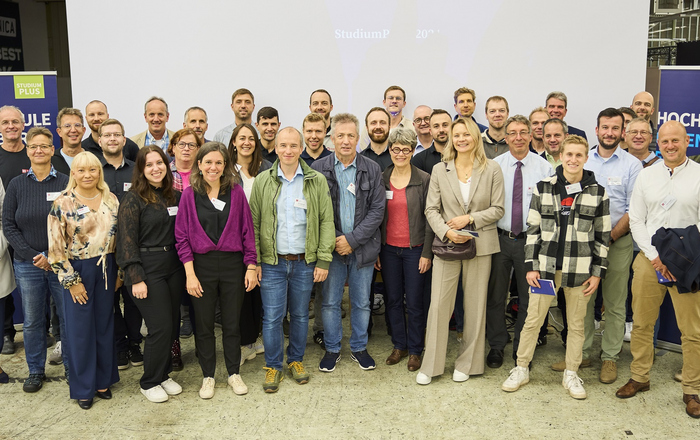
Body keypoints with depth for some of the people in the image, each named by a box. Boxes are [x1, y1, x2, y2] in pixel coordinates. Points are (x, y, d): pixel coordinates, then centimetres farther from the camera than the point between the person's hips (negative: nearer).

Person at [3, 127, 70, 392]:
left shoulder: (66, 183, -2)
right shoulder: (17, 185, 3)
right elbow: (8, 225, 2)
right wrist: (33, 256, -8)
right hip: (27, 264, 2)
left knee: (68, 317, 4)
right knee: (32, 321, 10)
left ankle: (71, 367, 22)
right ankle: (35, 371, 26)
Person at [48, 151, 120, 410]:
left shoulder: (111, 200, 3)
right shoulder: (63, 203, -9)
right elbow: (56, 247, -10)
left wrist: (120, 270, 7)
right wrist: (71, 280, -11)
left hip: (106, 268, 4)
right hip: (77, 271, -4)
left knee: (105, 325, 12)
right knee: (80, 329, 5)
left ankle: (103, 381, 28)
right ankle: (83, 388, 20)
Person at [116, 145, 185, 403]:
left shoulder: (174, 197, 10)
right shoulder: (133, 199, -7)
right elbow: (127, 241, -11)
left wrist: (185, 267, 6)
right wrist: (136, 278, -16)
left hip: (173, 267, 6)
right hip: (147, 270, -6)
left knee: (172, 326, 9)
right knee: (160, 326, -6)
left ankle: (164, 374, 27)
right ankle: (149, 382, 13)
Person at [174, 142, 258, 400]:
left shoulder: (236, 192, 1)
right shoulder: (190, 194, -1)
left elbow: (247, 231, 2)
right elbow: (182, 237, -2)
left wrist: (251, 266, -2)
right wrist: (190, 274, -9)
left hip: (232, 264, 0)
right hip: (202, 265, 0)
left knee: (232, 323, 11)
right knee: (204, 324, 10)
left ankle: (234, 373, 27)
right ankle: (208, 376, 26)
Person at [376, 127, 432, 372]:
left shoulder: (424, 179, -4)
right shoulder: (381, 179, 5)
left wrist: (426, 253, -8)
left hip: (414, 249, -3)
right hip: (389, 249, 3)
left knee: (415, 302, 4)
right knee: (393, 300, 11)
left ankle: (415, 350, 20)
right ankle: (399, 345, 27)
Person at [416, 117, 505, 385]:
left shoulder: (492, 170, 1)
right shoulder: (439, 170, 3)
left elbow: (497, 209, 0)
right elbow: (431, 209, 1)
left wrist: (469, 218, -13)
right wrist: (447, 232, -15)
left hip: (480, 245, 0)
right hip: (447, 245, 0)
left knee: (475, 307, 8)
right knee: (438, 305, 0)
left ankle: (467, 363, 24)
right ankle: (431, 365, 14)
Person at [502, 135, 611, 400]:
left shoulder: (597, 193, 3)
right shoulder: (543, 188, 2)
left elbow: (602, 236, 5)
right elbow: (532, 229, 3)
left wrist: (597, 272, 1)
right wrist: (531, 266, -2)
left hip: (580, 270, 0)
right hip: (545, 267, 0)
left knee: (576, 324, 11)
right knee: (532, 320, 5)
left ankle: (571, 375, 27)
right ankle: (521, 369, 21)